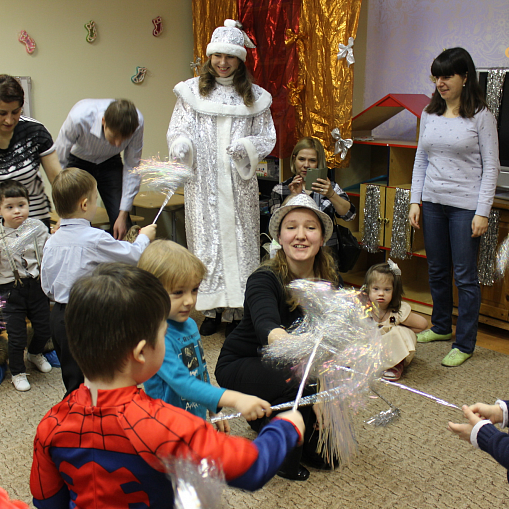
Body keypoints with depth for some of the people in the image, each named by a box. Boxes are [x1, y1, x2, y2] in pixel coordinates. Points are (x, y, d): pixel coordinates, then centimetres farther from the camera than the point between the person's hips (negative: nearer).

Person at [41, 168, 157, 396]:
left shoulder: (51, 242, 1)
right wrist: (144, 236, 11)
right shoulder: (95, 239, -19)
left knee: (72, 378, 19)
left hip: (59, 315, 7)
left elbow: (47, 287, 9)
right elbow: (134, 255, -8)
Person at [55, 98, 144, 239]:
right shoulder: (79, 118, -36)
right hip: (78, 163, -2)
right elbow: (58, 161, -24)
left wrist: (123, 214, -17)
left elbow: (131, 168, -17)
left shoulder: (137, 122, -28)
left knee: (123, 227, -10)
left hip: (110, 163, 2)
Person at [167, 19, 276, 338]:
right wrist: (181, 146, -20)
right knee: (205, 239, 2)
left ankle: (237, 312, 10)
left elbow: (267, 138, 8)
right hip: (203, 183, 0)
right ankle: (212, 309, 14)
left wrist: (246, 147, -13)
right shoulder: (193, 91, 5)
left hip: (239, 184, 0)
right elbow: (179, 130, 3)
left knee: (238, 238, 1)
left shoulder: (255, 97, 7)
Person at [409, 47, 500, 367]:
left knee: (465, 276, -1)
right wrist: (415, 200, 6)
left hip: (465, 205, -5)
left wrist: (483, 212, -12)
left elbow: (491, 167, -6)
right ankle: (441, 327, 34)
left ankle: (465, 344, 10)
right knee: (437, 270, 15)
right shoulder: (429, 115, 9)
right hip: (433, 202, 5)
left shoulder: (481, 116, -5)